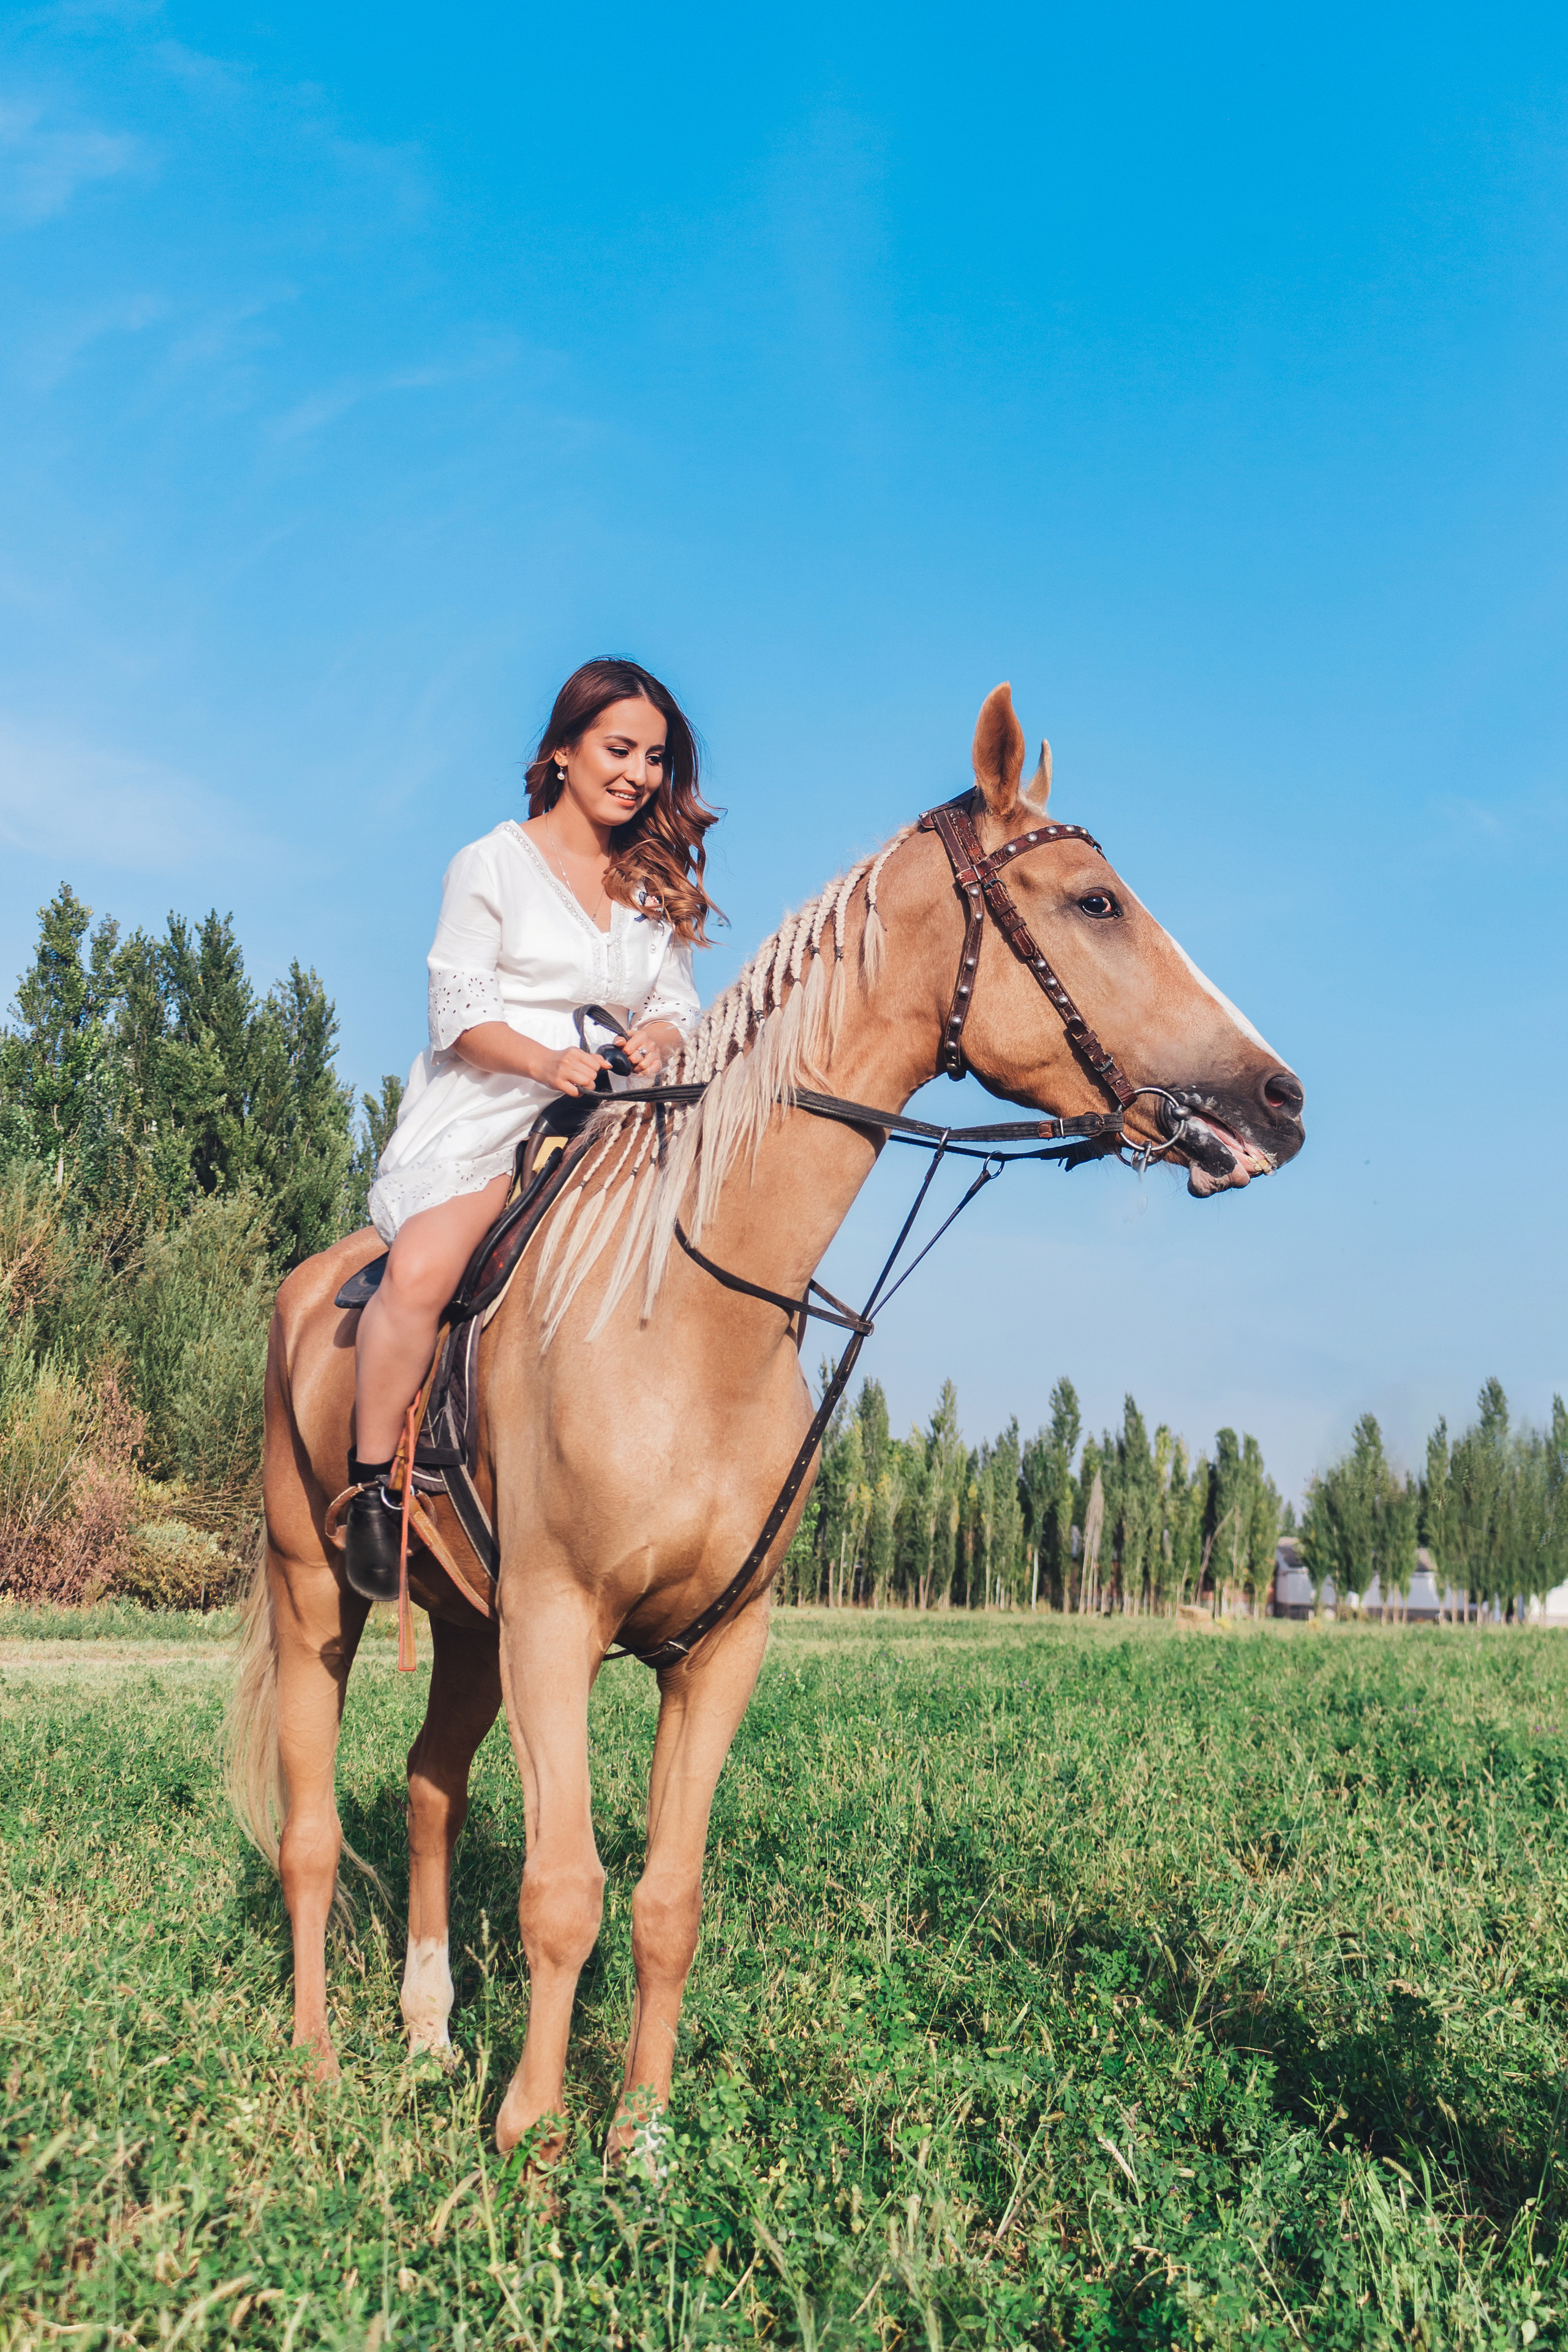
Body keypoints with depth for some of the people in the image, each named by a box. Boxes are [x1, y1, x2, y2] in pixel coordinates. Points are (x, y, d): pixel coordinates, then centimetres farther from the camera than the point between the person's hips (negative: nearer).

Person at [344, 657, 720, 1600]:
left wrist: (658, 1037, -12)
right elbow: (460, 1015, -3)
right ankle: (371, 1487, -14)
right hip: (478, 1123, -4)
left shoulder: (658, 886, 19)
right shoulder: (493, 866, 5)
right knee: (423, 1267, -32)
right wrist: (548, 1060, -22)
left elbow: (679, 1008, 14)